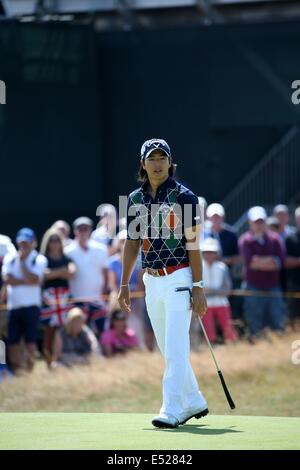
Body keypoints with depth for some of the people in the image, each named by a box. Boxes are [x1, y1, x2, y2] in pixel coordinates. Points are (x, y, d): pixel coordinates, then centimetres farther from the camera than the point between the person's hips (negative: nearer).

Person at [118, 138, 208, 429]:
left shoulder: (184, 197, -8)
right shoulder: (135, 199, 9)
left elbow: (193, 244, -10)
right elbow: (132, 243, 14)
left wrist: (198, 287, -14)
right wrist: (124, 284, 10)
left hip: (178, 279, -6)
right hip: (151, 282, 6)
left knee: (175, 348, -13)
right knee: (168, 350, 12)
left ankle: (171, 411, -16)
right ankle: (194, 403, 25)